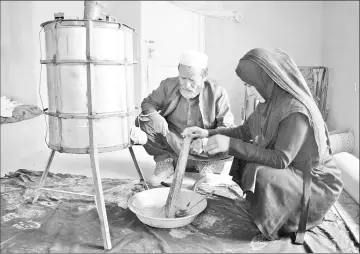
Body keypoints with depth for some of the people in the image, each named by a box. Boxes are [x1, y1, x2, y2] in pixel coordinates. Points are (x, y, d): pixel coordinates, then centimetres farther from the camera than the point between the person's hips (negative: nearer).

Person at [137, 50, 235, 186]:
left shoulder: (217, 93, -12)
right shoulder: (168, 85, -6)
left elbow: (227, 126, -14)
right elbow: (148, 103, 0)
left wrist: (206, 140, -32)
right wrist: (154, 115, -26)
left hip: (202, 150, -1)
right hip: (170, 143, 2)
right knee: (143, 122, -21)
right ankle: (164, 162, -12)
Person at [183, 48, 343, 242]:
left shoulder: (296, 110, -29)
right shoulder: (271, 103, -3)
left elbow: (280, 159, -32)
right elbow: (244, 131, 8)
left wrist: (231, 144, -34)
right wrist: (208, 133, -2)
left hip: (316, 182, -8)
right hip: (290, 170, 8)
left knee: (262, 175, -31)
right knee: (244, 159, 3)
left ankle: (276, 228, -3)